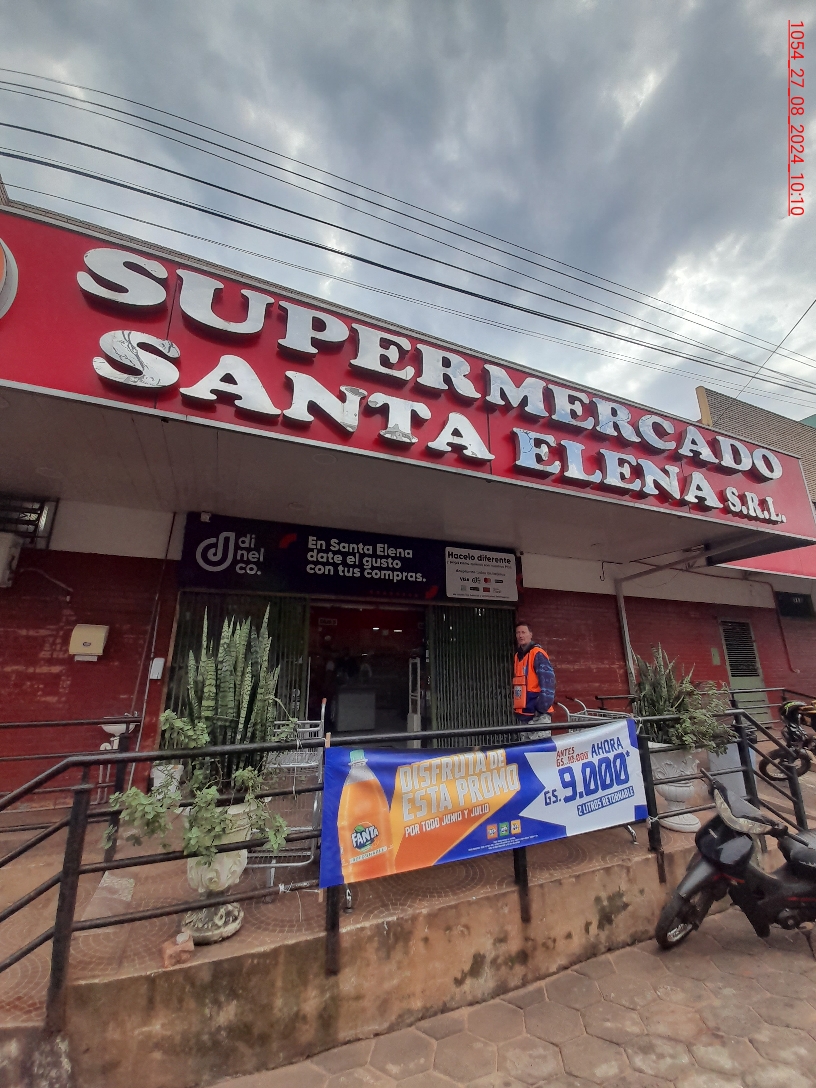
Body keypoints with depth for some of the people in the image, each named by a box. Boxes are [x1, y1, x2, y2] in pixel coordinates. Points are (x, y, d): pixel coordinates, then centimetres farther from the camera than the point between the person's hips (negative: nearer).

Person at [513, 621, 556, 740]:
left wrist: (542, 708, -19)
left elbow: (548, 682, -16)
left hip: (537, 713, -8)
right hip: (523, 713, 8)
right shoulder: (517, 656, 15)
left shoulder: (538, 654, -10)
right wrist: (517, 707, 17)